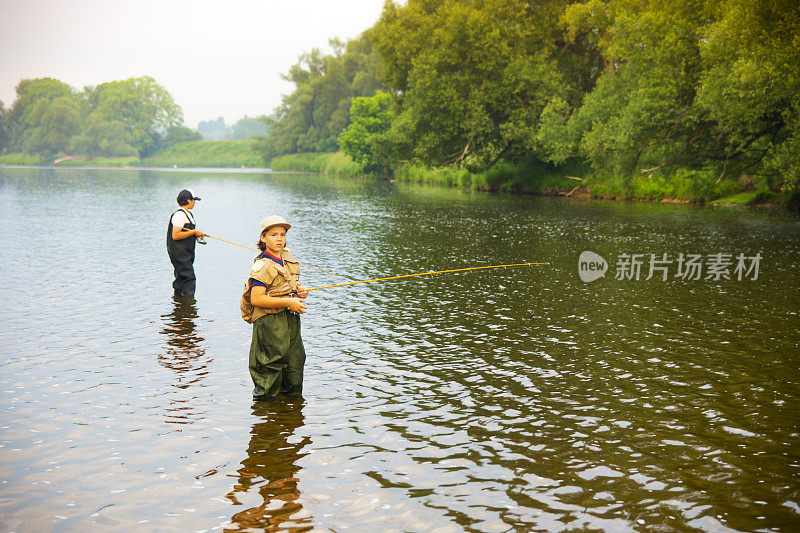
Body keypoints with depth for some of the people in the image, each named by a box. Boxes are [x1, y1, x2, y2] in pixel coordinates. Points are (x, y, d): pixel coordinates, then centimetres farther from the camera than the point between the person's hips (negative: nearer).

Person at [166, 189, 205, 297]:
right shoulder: (180, 215, -17)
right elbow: (175, 235, -23)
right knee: (189, 277, -12)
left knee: (181, 278, 14)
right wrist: (193, 232, -18)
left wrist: (197, 235, 9)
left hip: (186, 253, 10)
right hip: (179, 252, -10)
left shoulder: (188, 214, 17)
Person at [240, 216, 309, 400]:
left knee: (294, 370, 11)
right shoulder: (262, 266, -13)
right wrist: (288, 302, -20)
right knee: (271, 368, -2)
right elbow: (256, 299, -20)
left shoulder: (289, 260, 12)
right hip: (270, 322, -7)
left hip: (291, 319, 8)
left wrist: (301, 292, 4)